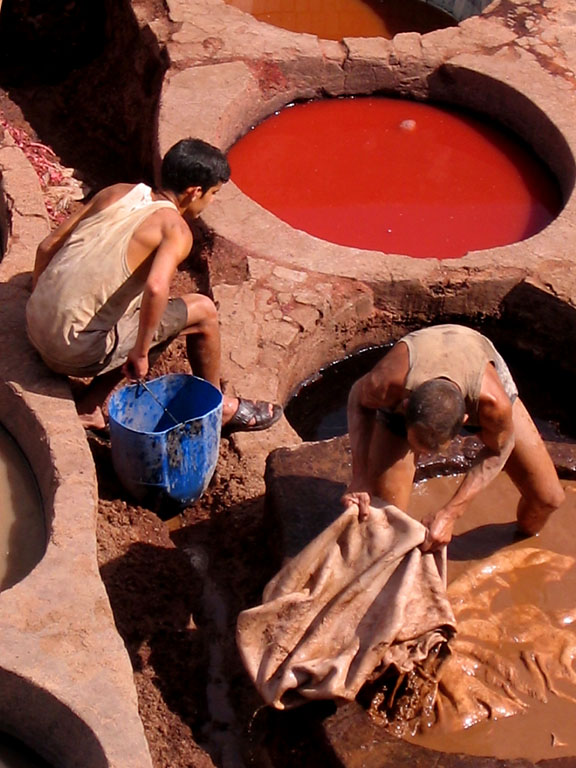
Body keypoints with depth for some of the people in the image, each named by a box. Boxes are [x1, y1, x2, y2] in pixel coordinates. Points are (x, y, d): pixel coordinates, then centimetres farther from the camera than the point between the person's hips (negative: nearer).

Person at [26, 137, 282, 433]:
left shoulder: (116, 193, 8)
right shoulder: (175, 229, -11)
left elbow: (46, 248, 11)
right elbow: (156, 288, -31)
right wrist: (141, 354, -17)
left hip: (37, 328, 7)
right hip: (80, 350, -7)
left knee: (161, 318, 25)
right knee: (202, 311, 4)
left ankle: (87, 406, 21)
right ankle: (216, 407, 26)